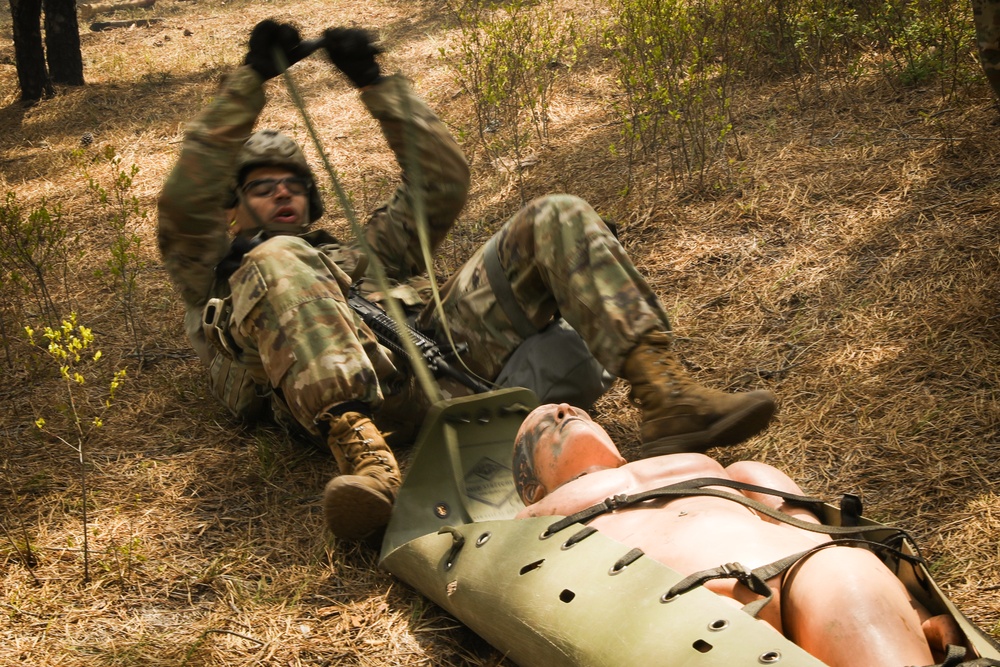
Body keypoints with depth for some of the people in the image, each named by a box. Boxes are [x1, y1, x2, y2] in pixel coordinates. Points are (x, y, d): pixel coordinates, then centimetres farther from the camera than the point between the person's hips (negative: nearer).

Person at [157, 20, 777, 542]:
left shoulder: (359, 253, 44)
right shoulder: (221, 277, 34)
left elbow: (442, 183, 33)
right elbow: (185, 201, 14)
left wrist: (375, 81, 26)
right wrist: (251, 78, 9)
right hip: (337, 392, -4)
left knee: (558, 217, -8)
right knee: (276, 263, -33)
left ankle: (668, 398, -28)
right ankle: (364, 456, -53)